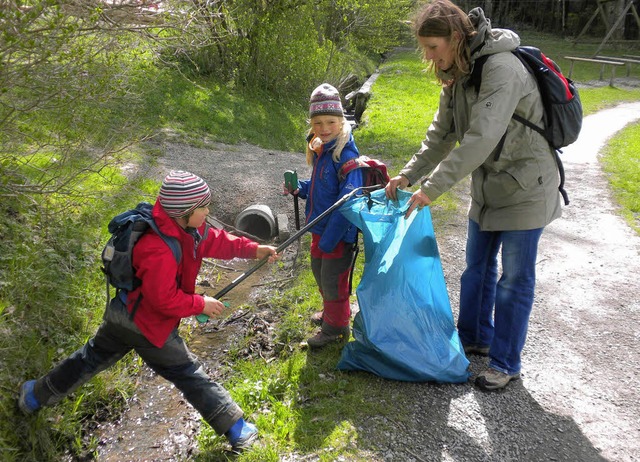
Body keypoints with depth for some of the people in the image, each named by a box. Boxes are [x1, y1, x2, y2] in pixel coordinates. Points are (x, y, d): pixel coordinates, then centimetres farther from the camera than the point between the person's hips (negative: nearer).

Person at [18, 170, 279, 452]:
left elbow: (213, 241, 5)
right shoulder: (159, 251, -34)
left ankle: (36, 396, 43)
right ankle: (235, 429, 13)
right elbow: (165, 299, -28)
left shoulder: (186, 226, -7)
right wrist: (201, 304, -17)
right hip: (147, 326, -9)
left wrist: (253, 249, 0)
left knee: (92, 357, 26)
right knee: (190, 375, 2)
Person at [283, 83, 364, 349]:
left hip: (339, 233, -9)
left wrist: (329, 239, -24)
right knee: (320, 273, 25)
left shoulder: (346, 157, -24)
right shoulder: (320, 150, 3)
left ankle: (336, 328, 29)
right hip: (320, 228, 9)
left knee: (333, 279, 7)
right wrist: (300, 189, -2)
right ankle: (330, 312, 49)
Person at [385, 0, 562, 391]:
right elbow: (442, 133, 8)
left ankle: (505, 363, 17)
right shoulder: (458, 75, 3)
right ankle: (475, 337, 37)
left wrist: (432, 187, -30)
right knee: (478, 266, 18)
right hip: (489, 184, 9)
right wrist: (409, 175, -1)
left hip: (526, 186, -9)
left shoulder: (502, 69, -26)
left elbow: (480, 139, -32)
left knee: (515, 278, 2)